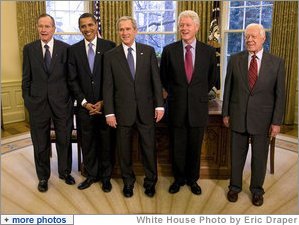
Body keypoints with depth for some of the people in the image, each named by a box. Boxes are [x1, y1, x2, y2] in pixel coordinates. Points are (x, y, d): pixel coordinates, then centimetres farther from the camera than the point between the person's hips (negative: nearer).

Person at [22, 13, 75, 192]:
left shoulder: (65, 48, -1)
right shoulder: (29, 49, 3)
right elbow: (26, 78, 6)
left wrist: (71, 99, 0)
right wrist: (27, 100, 2)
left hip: (61, 102, 0)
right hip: (38, 102, 1)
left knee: (64, 140, 12)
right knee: (40, 143, 11)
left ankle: (65, 172, 33)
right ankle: (43, 177, 30)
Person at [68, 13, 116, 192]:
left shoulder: (109, 46, -1)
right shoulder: (74, 49, 5)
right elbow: (73, 80, 4)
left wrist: (104, 102, -7)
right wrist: (84, 102, -5)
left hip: (105, 104, -2)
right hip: (85, 106, 2)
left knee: (106, 142, 8)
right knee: (88, 142, 11)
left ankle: (106, 176, 26)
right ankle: (91, 175, 29)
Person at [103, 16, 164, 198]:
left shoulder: (148, 51, 3)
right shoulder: (111, 56, 1)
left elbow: (156, 80, 2)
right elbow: (108, 86, 0)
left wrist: (159, 105, -3)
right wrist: (109, 112, -5)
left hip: (146, 108, 0)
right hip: (123, 110, 0)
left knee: (149, 147, 8)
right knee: (124, 148, 11)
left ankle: (150, 181, 29)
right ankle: (128, 181, 32)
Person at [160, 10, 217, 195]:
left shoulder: (209, 51, -1)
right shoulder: (169, 50, -2)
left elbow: (212, 79, 12)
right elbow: (164, 77, 11)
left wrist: (200, 94, 10)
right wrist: (174, 93, 10)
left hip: (198, 107, 0)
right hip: (176, 107, 0)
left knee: (195, 147, 12)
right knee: (177, 147, 11)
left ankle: (193, 179, 33)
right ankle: (179, 178, 32)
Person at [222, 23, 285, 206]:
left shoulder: (276, 62, -3)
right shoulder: (235, 60, 0)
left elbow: (280, 94, -2)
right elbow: (228, 88, 4)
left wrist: (277, 122, -5)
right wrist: (225, 113, 3)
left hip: (262, 119, 0)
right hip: (238, 117, 1)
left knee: (260, 157, 12)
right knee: (237, 155, 13)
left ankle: (257, 190, 33)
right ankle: (235, 187, 33)